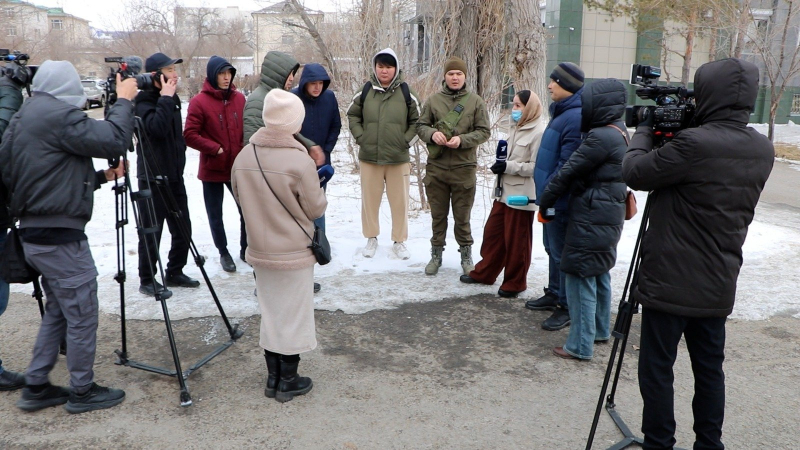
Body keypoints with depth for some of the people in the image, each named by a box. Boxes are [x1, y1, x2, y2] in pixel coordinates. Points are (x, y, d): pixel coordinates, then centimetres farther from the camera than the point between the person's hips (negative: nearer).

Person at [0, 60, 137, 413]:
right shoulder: (59, 116, -15)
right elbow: (113, 141, -21)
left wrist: (101, 177, 17)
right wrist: (124, 101, -8)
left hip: (34, 235, 10)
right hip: (61, 238, -10)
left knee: (58, 312, 21)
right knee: (82, 316, 3)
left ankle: (35, 387, 28)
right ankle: (82, 391, 17)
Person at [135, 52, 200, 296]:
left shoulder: (172, 99, 13)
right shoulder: (143, 101, -12)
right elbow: (156, 128, -30)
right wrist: (165, 99, -23)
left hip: (175, 176, 8)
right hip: (153, 178, -8)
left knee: (182, 229, 12)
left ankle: (175, 272, 26)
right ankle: (147, 280, 12)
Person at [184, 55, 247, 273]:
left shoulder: (239, 98, 3)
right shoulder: (199, 102, -9)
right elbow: (190, 135, -11)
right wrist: (215, 148, -16)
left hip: (239, 167, 3)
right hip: (212, 169, -3)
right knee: (215, 215, 10)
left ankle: (246, 248, 27)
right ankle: (223, 252, 28)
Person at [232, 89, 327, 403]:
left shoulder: (243, 157, -6)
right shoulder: (300, 161, -21)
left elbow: (239, 198, 7)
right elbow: (316, 209, -12)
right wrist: (317, 187, 6)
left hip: (259, 251, 5)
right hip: (294, 253, -5)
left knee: (269, 312, 17)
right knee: (293, 315, 10)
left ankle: (273, 377, 28)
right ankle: (288, 381, 21)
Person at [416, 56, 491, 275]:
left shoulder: (475, 101, 0)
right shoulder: (433, 100, 4)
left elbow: (484, 132, -1)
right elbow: (420, 126, 8)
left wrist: (462, 140, -17)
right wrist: (432, 134, -14)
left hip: (464, 167, -1)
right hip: (436, 167, 2)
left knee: (462, 216, 8)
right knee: (438, 214, 12)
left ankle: (466, 255, 24)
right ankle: (436, 254, 26)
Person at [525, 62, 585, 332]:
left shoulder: (576, 117, -20)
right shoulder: (563, 112, 13)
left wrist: (548, 193, -21)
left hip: (560, 200, -10)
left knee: (561, 252, 0)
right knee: (552, 248, 19)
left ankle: (567, 307, 12)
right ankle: (554, 294, 33)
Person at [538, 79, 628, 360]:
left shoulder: (600, 137, -20)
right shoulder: (619, 132, 11)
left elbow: (568, 171, -15)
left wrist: (545, 201, -4)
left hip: (590, 219, -10)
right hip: (609, 217, 10)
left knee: (580, 278, -4)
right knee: (599, 274, 20)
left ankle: (580, 346, 1)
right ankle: (600, 330, 34)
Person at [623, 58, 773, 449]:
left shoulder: (695, 143, -22)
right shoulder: (762, 150, 4)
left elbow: (634, 173, -11)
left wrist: (645, 129, 6)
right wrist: (669, 132, 11)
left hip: (670, 281, -7)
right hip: (718, 284, 8)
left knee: (657, 370, 5)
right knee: (709, 368, 18)